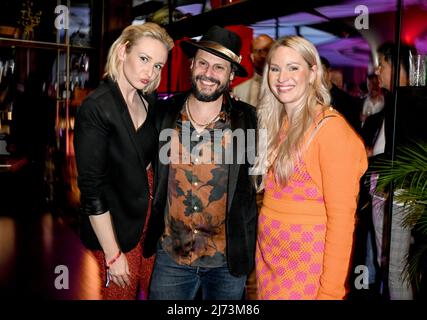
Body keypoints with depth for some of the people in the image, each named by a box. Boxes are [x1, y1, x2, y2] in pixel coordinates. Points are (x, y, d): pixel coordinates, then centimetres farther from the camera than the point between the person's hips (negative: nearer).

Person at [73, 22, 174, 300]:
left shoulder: (146, 102, 2)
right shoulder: (96, 109, -19)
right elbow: (92, 188, -19)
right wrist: (113, 254, -16)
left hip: (149, 212, 6)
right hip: (116, 226, -6)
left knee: (151, 289, 16)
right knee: (122, 292, 11)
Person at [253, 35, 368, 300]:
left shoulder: (330, 127, -15)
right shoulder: (275, 124, 7)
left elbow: (342, 216, -16)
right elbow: (271, 192, 10)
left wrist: (331, 291, -17)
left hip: (309, 259, -6)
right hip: (267, 255, 7)